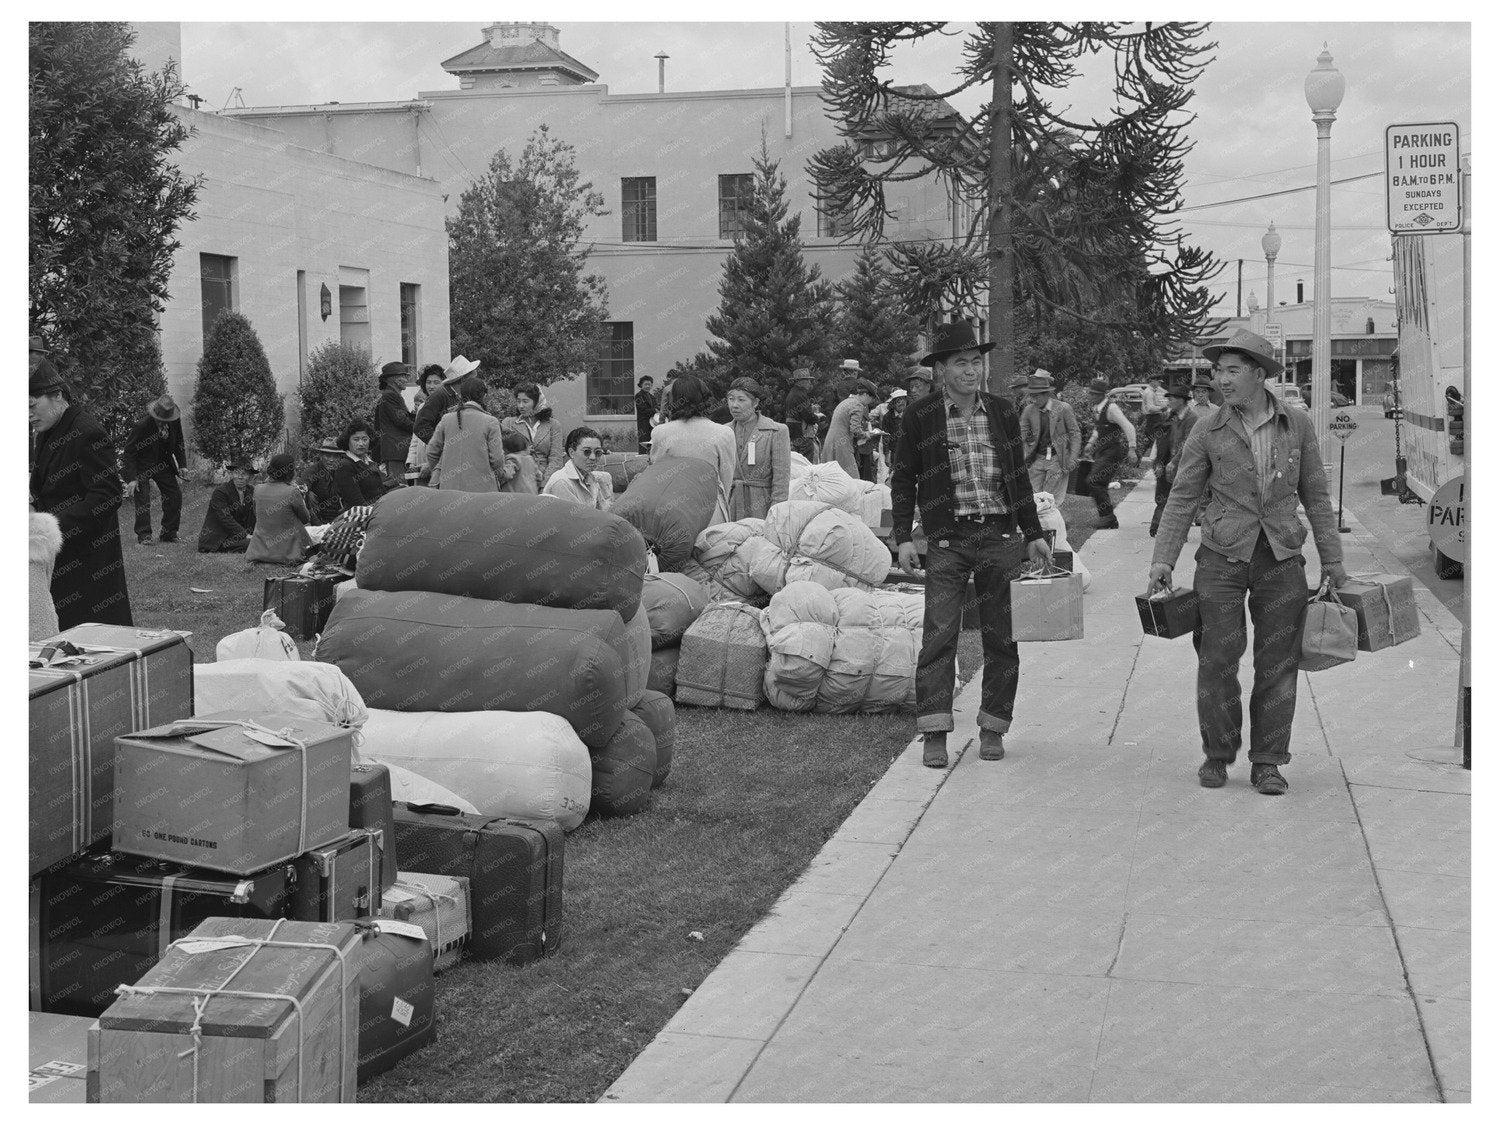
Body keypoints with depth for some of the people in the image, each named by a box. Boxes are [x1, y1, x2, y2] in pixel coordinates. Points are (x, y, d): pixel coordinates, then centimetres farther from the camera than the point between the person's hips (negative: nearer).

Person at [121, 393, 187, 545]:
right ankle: (143, 535, -10)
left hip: (163, 464, 5)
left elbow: (178, 444, 5)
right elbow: (129, 452, -22)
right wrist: (132, 478, -28)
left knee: (175, 495, -1)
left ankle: (169, 534, 9)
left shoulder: (175, 422, -13)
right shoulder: (142, 426, -28)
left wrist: (182, 465, -7)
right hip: (141, 465, -5)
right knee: (142, 498, -17)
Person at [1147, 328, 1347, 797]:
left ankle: (1267, 763, 12)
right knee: (1218, 658, -2)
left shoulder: (1297, 425, 2)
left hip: (1281, 559, 1)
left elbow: (1315, 495, 10)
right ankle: (1217, 757, 13)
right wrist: (1162, 560, -4)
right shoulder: (1208, 431, -2)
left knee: (1277, 663, 2)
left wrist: (1333, 559, 10)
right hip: (1223, 556, -1)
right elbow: (1182, 498, 3)